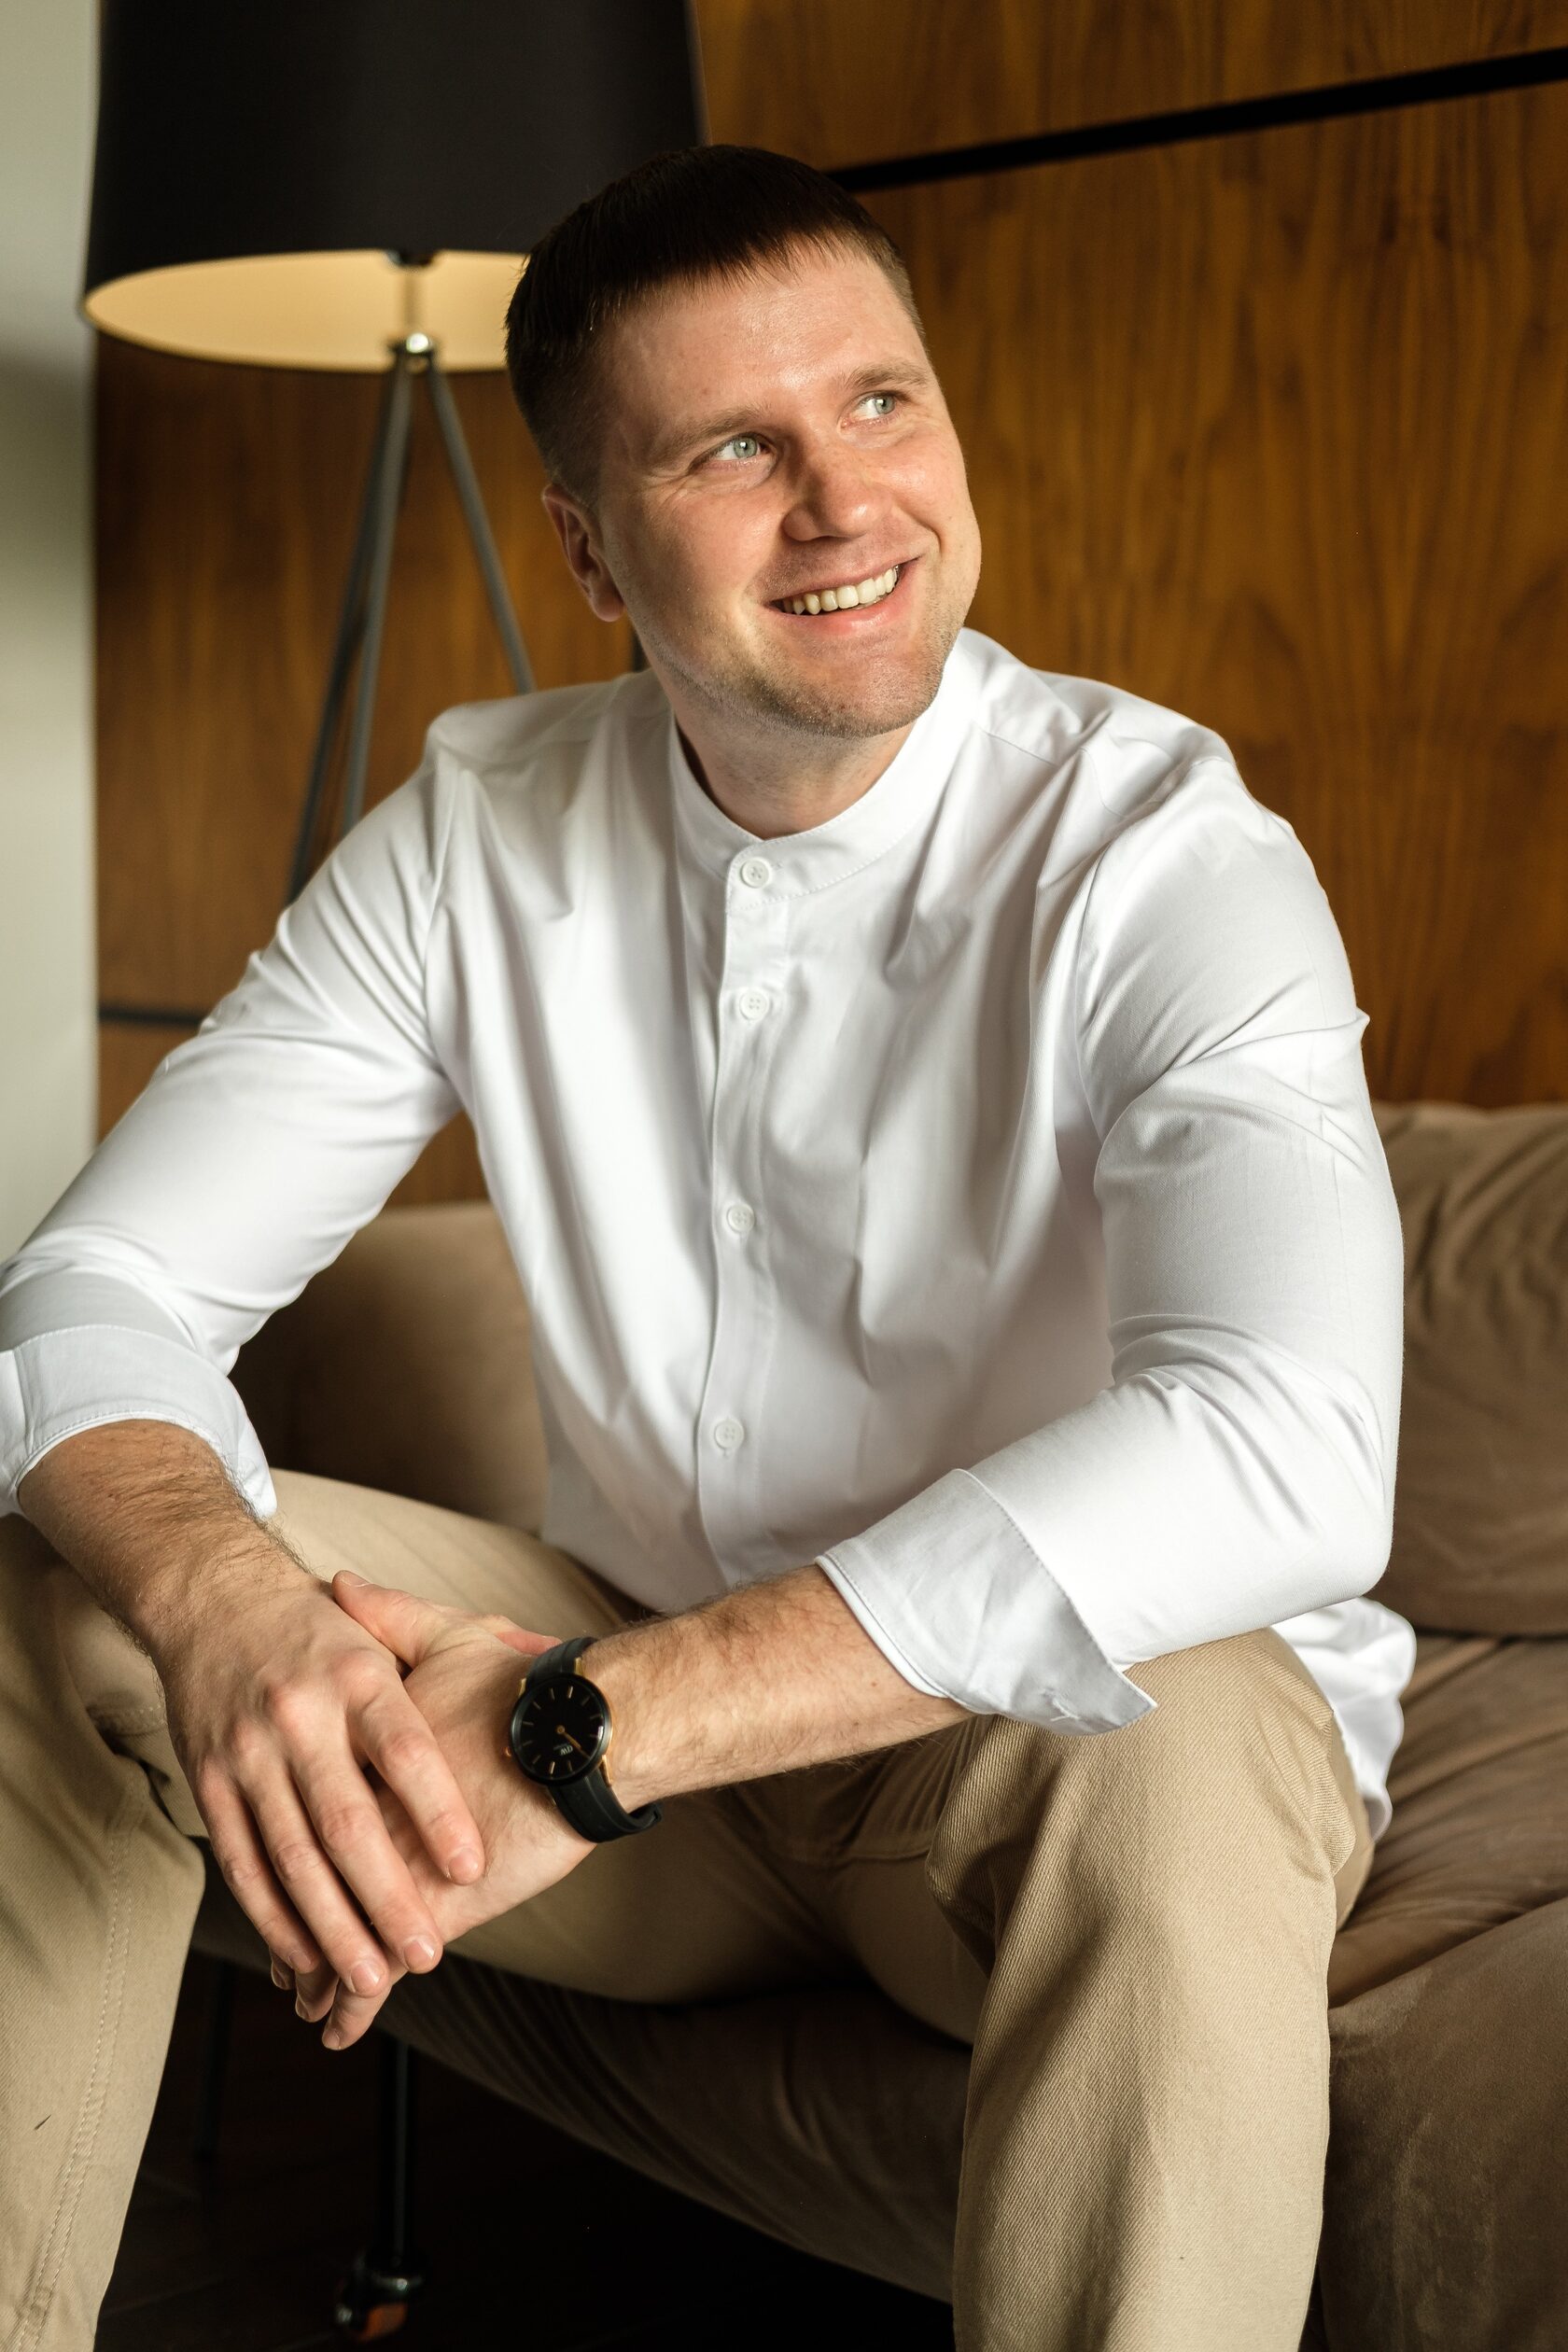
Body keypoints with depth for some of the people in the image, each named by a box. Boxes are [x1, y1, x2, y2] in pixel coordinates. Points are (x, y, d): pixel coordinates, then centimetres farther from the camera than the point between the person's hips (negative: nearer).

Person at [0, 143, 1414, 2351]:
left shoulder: (1157, 851, -19)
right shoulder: (480, 830, -4)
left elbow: (1283, 1452, -36)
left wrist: (585, 1730, -40)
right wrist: (224, 1606, -33)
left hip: (1041, 1703, -4)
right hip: (646, 1719, 4)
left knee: (1162, 1765, -39)